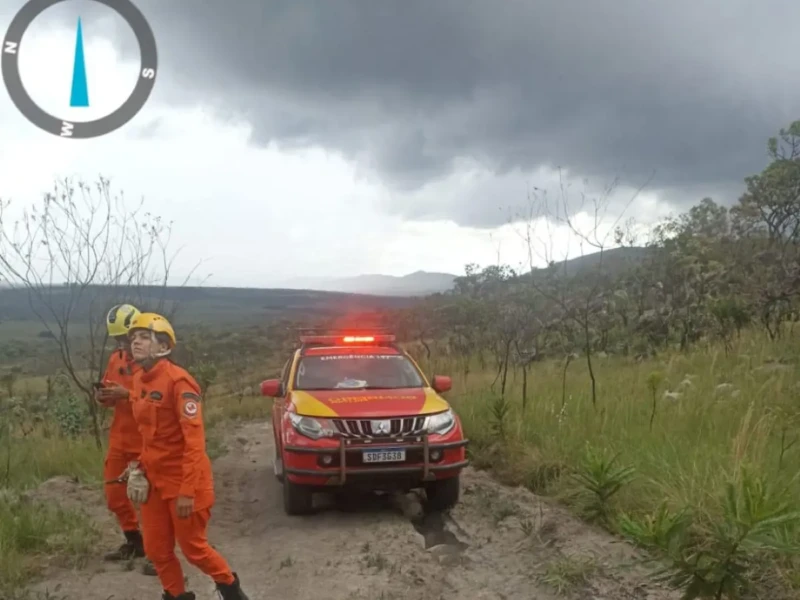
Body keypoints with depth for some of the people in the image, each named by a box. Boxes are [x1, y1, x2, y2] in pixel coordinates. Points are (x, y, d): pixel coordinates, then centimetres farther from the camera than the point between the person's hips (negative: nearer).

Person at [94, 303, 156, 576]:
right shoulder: (115, 359, 10)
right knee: (114, 493, 15)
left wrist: (127, 393, -28)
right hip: (120, 438, 8)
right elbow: (113, 399, 18)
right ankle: (134, 541, 32)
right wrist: (103, 396, -4)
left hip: (148, 440, -8)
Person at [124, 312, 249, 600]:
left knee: (194, 548, 7)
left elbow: (194, 438, -22)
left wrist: (188, 490, -24)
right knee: (156, 549, 12)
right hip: (154, 480, 7)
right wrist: (140, 466, 8)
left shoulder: (177, 380, -19)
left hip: (182, 481, -7)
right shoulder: (139, 380, 6)